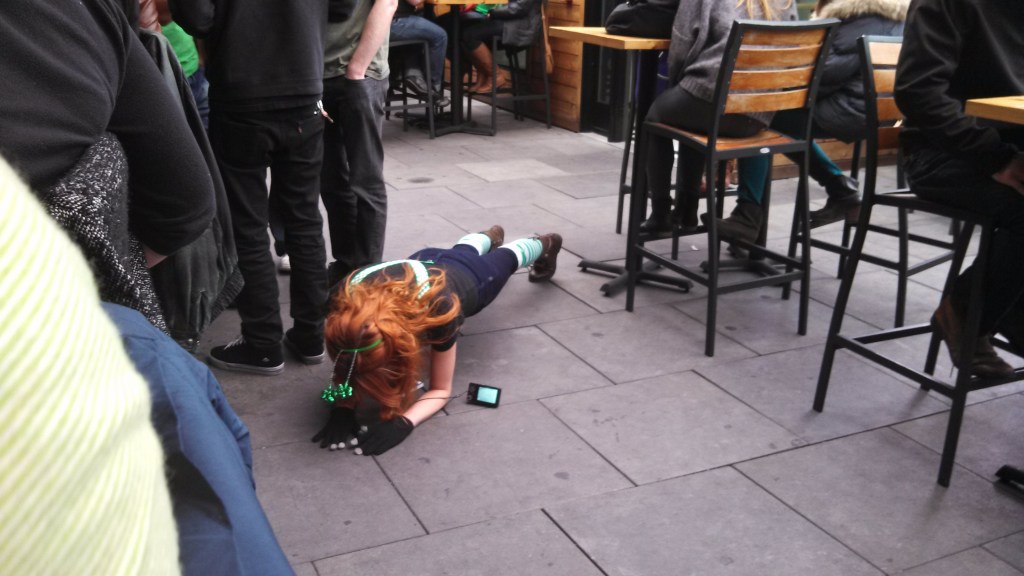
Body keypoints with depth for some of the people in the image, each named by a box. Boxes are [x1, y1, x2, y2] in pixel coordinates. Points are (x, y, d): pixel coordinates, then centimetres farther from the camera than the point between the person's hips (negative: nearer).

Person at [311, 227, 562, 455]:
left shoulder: (439, 309, -53)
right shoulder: (346, 299, -44)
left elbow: (441, 390, -40)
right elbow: (347, 367, -28)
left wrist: (404, 423, -59)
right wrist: (342, 409, -48)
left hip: (473, 277, -3)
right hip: (427, 262, 3)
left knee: (504, 259, 35)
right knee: (465, 250, 40)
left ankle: (544, 244, 68)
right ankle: (491, 236, 74)